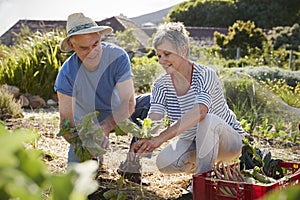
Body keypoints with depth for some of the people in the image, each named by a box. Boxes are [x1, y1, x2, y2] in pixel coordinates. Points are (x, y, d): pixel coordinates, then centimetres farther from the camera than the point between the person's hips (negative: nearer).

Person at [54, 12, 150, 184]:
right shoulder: (67, 73, -25)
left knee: (152, 102, -26)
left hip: (119, 114, 1)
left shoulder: (118, 57, -25)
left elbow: (129, 104, -30)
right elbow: (66, 121, -24)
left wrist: (105, 127, -47)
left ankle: (132, 161, -13)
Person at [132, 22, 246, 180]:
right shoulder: (161, 85, -7)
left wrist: (163, 136, -53)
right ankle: (201, 163, 8)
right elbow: (153, 122, -21)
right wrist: (144, 139, -46)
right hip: (191, 141, 5)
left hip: (228, 139, -5)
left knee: (208, 119, -37)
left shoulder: (205, 75, -23)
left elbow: (200, 111, -42)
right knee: (164, 163, -22)